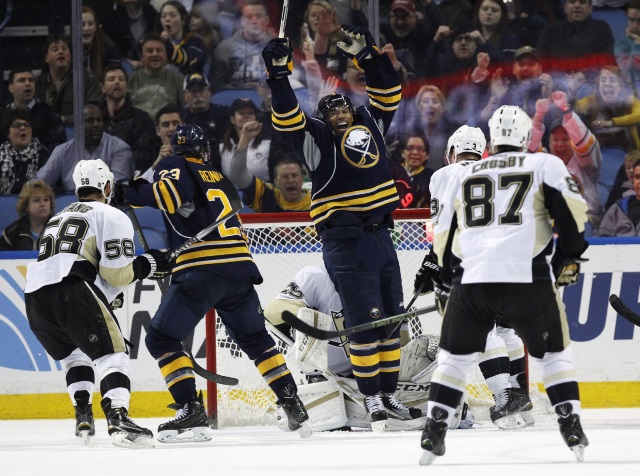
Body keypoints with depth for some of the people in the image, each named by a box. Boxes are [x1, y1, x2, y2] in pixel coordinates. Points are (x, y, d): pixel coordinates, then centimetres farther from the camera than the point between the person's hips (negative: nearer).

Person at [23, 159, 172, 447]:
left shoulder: (59, 218, 33)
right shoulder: (112, 217, 9)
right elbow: (116, 272, -2)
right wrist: (146, 266, 16)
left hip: (34, 294, 7)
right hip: (72, 292, -7)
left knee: (73, 353, 28)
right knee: (111, 353, -6)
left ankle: (83, 419, 16)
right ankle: (118, 420, -26)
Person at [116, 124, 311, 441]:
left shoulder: (174, 167, 6)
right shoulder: (221, 180, 25)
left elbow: (174, 192, -16)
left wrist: (132, 194, -7)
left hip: (201, 271, -6)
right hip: (239, 268, 6)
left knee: (161, 339, 2)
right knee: (256, 340, 23)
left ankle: (191, 412, -10)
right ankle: (293, 407, 18)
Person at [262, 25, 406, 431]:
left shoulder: (371, 124, 14)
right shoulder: (316, 137, -1)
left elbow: (388, 92, 11)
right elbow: (286, 118, -13)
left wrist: (369, 54, 1)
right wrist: (279, 74, -22)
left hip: (380, 234, 6)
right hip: (344, 241, -6)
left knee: (392, 318, 9)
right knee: (365, 321, -9)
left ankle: (390, 393, 17)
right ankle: (371, 398, -3)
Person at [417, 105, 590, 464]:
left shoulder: (463, 176, 20)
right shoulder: (545, 165, 10)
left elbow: (443, 234, 24)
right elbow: (571, 207, -3)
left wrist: (445, 279, 36)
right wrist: (571, 256, 9)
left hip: (471, 280, 2)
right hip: (527, 277, -2)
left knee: (455, 356, 16)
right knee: (554, 352, 14)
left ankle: (434, 434, 9)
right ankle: (572, 428, 3)